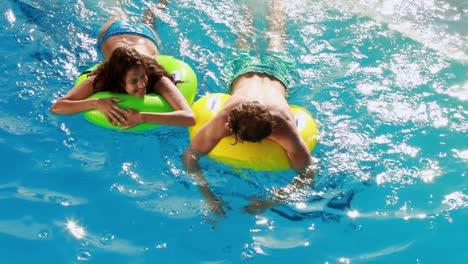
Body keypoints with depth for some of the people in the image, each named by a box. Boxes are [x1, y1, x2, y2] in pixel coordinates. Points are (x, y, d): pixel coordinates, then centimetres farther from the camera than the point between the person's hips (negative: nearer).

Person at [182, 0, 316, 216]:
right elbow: (189, 157, -39)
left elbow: (308, 174, -42)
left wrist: (270, 201, -54)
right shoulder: (222, 121, -48)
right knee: (244, 50, 36)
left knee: (275, 40, 33)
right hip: (245, 69, 0)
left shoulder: (285, 128, -50)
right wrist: (208, 196, -53)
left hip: (276, 70, 0)